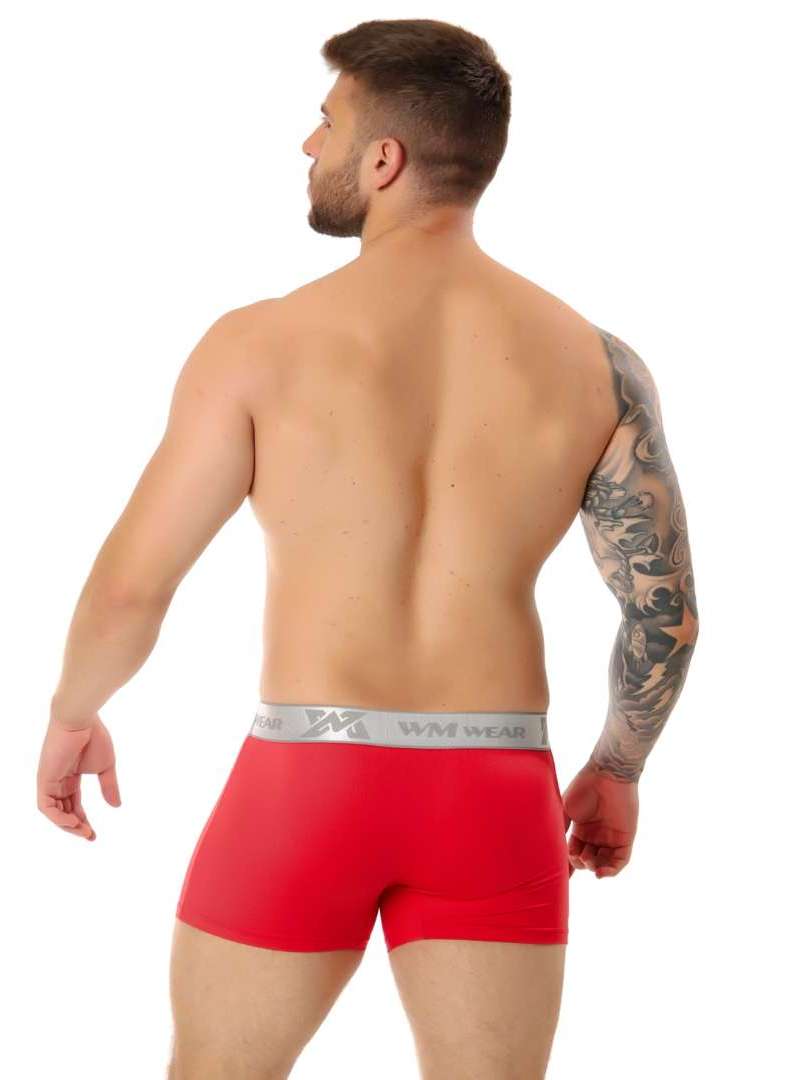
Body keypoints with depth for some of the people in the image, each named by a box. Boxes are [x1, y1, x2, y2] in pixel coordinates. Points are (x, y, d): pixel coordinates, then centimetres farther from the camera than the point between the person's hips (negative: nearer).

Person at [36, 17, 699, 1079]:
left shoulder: (263, 342, -8)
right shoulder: (593, 360, -1)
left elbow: (129, 586, -5)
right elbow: (668, 611, 3)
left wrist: (72, 715, 15)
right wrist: (617, 768, 19)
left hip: (305, 783, -2)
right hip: (496, 793, 2)